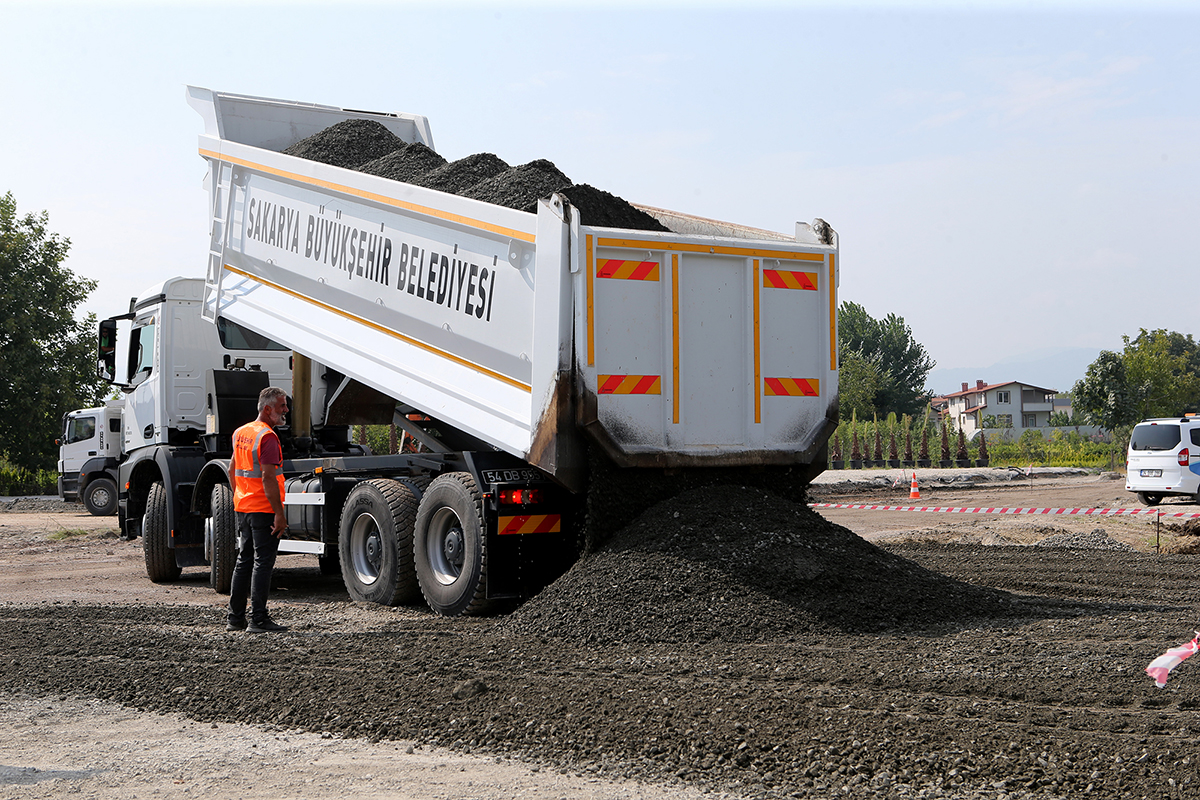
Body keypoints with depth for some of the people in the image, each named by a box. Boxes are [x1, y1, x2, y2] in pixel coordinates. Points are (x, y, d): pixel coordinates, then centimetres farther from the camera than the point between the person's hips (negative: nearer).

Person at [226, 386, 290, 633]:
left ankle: (235, 617, 18)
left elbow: (232, 470, 21)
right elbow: (268, 477, -24)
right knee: (263, 563, -5)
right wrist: (279, 514, -23)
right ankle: (258, 620, -5)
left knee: (244, 561, 14)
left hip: (243, 508, 9)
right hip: (264, 510, -9)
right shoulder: (267, 437, -17)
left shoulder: (241, 433, 13)